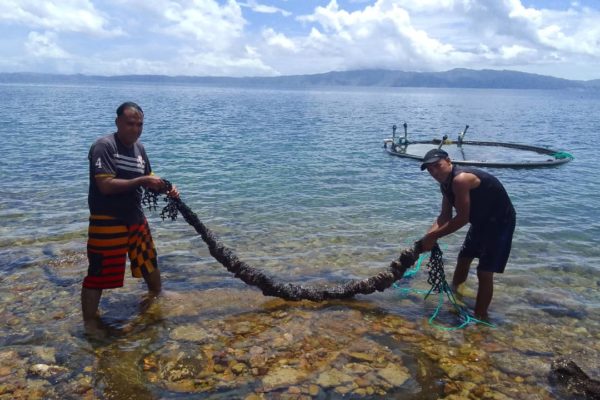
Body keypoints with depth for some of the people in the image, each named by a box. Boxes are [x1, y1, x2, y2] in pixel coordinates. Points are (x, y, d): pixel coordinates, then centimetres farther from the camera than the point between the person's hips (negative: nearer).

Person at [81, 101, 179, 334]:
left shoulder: (139, 148, 7)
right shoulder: (103, 146, -16)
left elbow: (148, 180, 13)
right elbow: (106, 186, -25)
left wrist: (166, 189, -7)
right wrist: (141, 181, -26)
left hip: (135, 218, 8)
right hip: (107, 222, -8)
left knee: (149, 261, 23)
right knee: (98, 272, -2)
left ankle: (157, 295, 48)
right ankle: (89, 322, 14)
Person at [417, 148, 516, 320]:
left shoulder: (461, 179, -30)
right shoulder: (446, 184, 0)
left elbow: (462, 218, -31)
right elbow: (445, 217, 0)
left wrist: (434, 236, -26)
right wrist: (428, 236, -15)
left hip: (500, 221, -10)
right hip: (481, 221, 10)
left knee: (484, 272, -11)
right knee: (464, 258, 23)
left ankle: (480, 317, 0)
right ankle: (453, 291, 45)